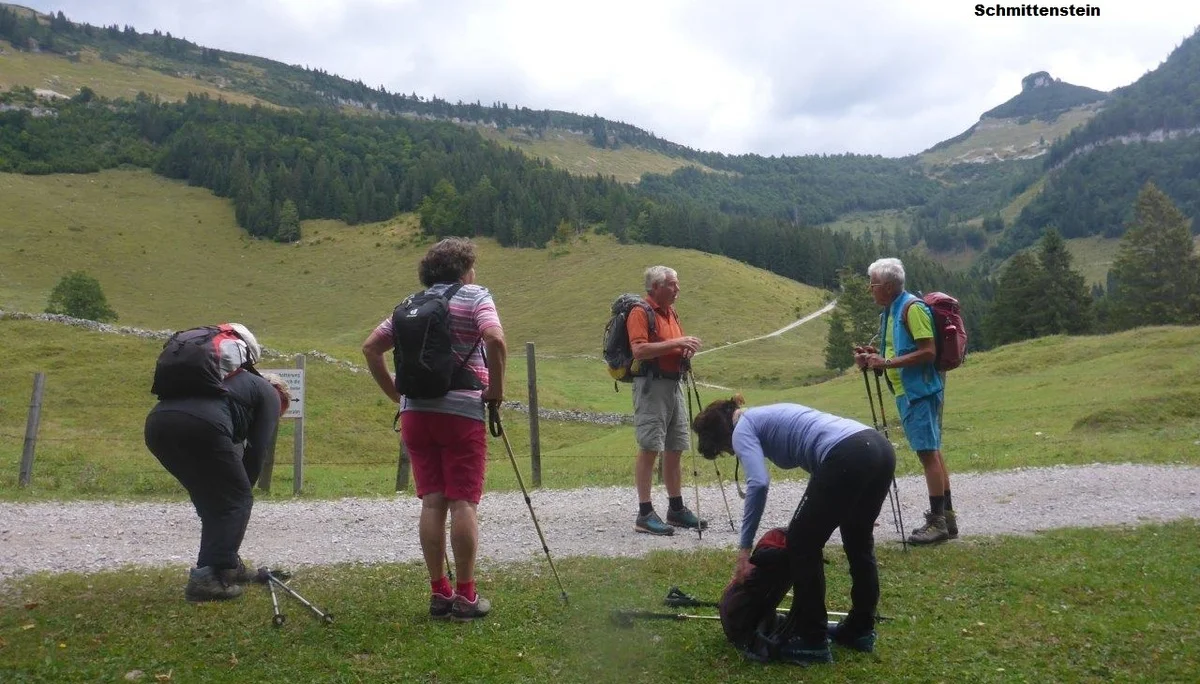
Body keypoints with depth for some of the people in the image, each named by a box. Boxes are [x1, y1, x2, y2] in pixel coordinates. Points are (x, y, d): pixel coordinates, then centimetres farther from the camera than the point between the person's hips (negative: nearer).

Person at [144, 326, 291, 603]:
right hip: (201, 427, -7)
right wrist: (243, 488, 25)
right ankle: (206, 577, 1)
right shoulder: (269, 394, 23)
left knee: (212, 500, 25)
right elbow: (257, 450, 13)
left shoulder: (232, 381, 41)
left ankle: (226, 565, 32)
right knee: (236, 501, 9)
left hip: (157, 422, 8)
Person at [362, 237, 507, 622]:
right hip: (461, 412, -5)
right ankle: (465, 597, 4)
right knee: (463, 503, 0)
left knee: (431, 502, 8)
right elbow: (495, 340, -19)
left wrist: (397, 395, 15)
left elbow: (370, 348, 13)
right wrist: (496, 388, -8)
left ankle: (439, 593, 13)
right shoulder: (475, 297, -1)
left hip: (415, 412, 5)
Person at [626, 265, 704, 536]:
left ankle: (676, 509, 21)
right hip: (651, 385, -9)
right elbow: (639, 350, -22)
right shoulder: (640, 312, -9)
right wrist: (675, 343, -21)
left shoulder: (671, 313, 18)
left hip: (674, 385, 9)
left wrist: (686, 350, 4)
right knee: (649, 449, -8)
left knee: (674, 449, 12)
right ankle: (645, 514, -4)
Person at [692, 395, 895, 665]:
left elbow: (758, 484, -10)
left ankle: (812, 640, 16)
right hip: (880, 447, 9)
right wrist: (856, 508, 32)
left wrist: (744, 547, -6)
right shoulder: (767, 415, 32)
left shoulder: (742, 430, 8)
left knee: (802, 546, 8)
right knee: (859, 542, 26)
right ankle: (860, 630, 40)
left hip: (848, 457, -9)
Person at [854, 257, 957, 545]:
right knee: (932, 452, 13)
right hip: (908, 392, 10)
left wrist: (886, 363, -22)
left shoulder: (912, 308, -14)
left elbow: (928, 352, -20)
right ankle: (946, 516, 20)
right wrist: (875, 355, 6)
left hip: (920, 391, -10)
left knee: (928, 452, -6)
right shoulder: (890, 311, 15)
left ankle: (938, 521, -1)